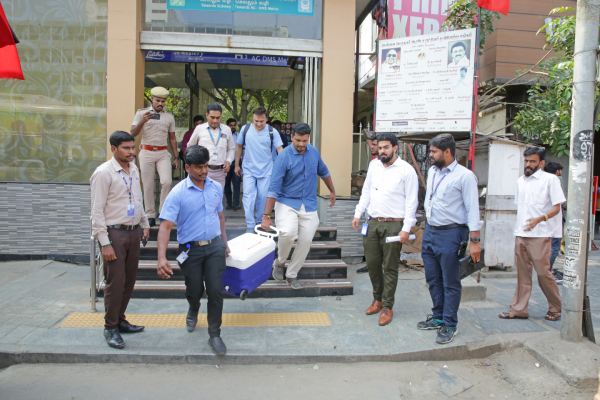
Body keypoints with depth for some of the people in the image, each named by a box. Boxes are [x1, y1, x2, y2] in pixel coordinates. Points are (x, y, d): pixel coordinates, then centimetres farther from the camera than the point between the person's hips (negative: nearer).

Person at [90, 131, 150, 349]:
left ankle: (120, 320, 29)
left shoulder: (134, 170, 9)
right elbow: (97, 211, -14)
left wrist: (145, 223, 23)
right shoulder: (103, 173, -13)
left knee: (129, 280, 13)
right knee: (116, 282, -2)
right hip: (114, 233, -7)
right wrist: (105, 243, -17)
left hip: (133, 232, 7)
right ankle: (110, 328, 14)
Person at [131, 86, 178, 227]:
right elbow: (133, 134, -2)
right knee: (148, 185, 1)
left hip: (163, 153, 1)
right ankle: (150, 215, 10)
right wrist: (142, 121, -19)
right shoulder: (141, 113, 5)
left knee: (167, 182, -16)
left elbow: (172, 138, 17)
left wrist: (176, 157, 10)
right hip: (146, 152, -1)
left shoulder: (169, 117, 12)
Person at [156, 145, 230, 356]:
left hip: (214, 246, 2)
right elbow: (165, 226, -18)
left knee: (215, 290, -3)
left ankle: (214, 334, 12)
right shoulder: (178, 193, -13)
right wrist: (162, 258, -29)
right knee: (194, 290, 13)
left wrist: (224, 243, 19)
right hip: (190, 249, -2)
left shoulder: (216, 187, 2)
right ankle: (193, 311, 50)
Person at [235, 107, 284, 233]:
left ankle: (260, 222, 26)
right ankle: (250, 226, -6)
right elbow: (239, 147, 12)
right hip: (249, 170, 0)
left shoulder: (272, 132, -4)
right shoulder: (245, 129, 1)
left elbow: (280, 149, -3)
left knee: (263, 197, 7)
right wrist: (236, 165, 14)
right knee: (248, 197, -9)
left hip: (266, 171, 0)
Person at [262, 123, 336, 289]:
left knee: (305, 241, 1)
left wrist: (332, 191, 29)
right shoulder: (284, 157, -14)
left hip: (309, 205, 5)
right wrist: (266, 216, -20)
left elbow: (323, 172, 22)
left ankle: (291, 274, 21)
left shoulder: (314, 152, 2)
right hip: (287, 202, -4)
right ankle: (280, 262, 2)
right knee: (288, 233, -28)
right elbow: (274, 188, -17)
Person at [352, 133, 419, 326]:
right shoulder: (373, 165, 11)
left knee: (390, 267, 2)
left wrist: (406, 229, -12)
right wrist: (358, 214, 14)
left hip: (393, 225, -5)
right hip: (372, 223, 5)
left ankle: (387, 307, 14)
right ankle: (377, 298, 31)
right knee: (372, 264, 11)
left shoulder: (406, 170, -6)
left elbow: (411, 202, -7)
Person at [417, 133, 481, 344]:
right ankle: (438, 317, 31)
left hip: (450, 234, -7)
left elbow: (473, 210, -13)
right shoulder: (432, 172, 11)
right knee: (433, 279, 16)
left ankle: (450, 325, 16)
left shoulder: (464, 176, -12)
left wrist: (474, 240, -16)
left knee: (450, 283, 3)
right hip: (429, 231, 8)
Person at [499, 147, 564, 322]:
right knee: (522, 273, 7)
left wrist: (540, 219, -24)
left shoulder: (550, 179, -2)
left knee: (543, 272, -3)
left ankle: (555, 308, 16)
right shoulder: (520, 181, 16)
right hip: (521, 234, 6)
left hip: (540, 235, -5)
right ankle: (518, 309, 11)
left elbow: (556, 207, -7)